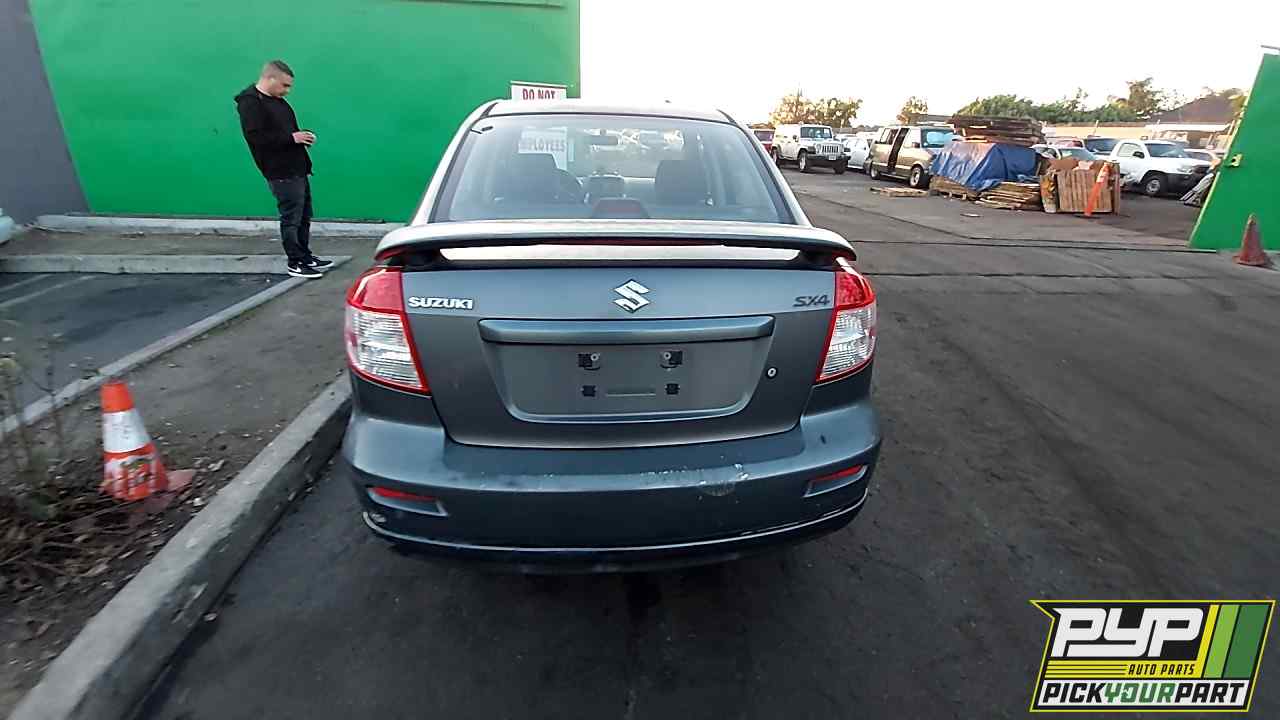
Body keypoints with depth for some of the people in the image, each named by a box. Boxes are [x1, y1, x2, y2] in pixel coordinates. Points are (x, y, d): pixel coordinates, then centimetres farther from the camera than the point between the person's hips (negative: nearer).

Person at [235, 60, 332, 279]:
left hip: (297, 168, 9)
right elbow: (255, 137, -20)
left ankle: (305, 256, 25)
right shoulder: (250, 102, -10)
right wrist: (291, 138, -19)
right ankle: (296, 263, 5)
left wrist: (302, 136, 5)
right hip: (281, 173, -9)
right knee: (291, 218, -4)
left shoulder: (277, 100, 17)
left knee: (304, 216, 14)